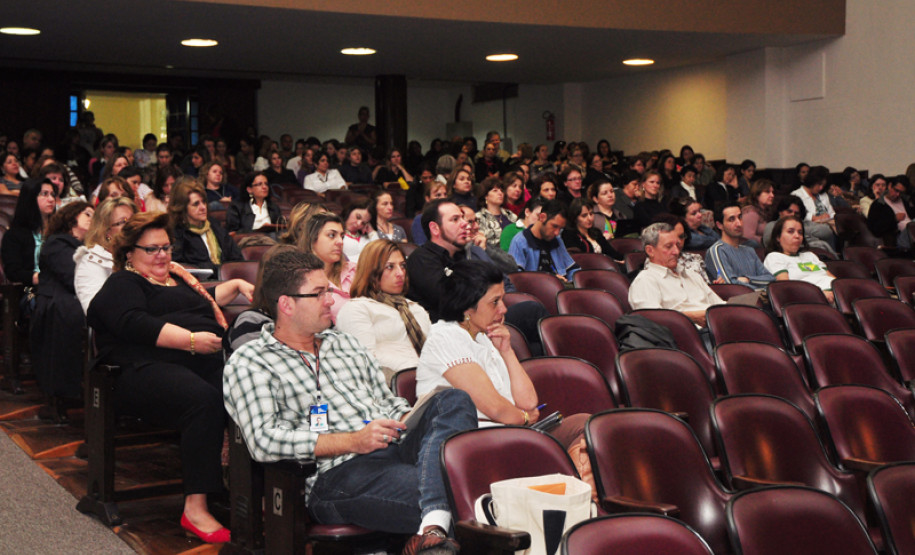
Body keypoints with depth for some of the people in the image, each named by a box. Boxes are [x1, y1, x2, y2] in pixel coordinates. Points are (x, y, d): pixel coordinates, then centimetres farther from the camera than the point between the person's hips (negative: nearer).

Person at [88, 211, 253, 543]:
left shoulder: (178, 277, 34)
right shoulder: (122, 284, 11)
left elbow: (206, 298, 54)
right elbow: (135, 324, -9)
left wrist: (237, 286, 42)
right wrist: (191, 339, -15)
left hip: (207, 359, 7)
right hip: (151, 366, -6)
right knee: (204, 400, -38)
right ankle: (195, 509, -36)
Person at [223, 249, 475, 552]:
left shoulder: (345, 343, 28)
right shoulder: (247, 363, 5)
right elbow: (263, 441, -9)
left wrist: (410, 421, 4)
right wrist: (354, 441, -15)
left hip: (394, 449, 8)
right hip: (335, 474, -8)